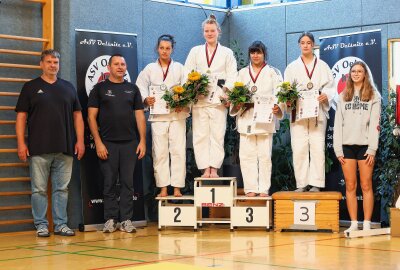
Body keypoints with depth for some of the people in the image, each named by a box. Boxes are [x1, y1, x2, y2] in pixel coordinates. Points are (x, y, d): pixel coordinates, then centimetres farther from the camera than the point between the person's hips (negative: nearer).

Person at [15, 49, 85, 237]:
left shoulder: (68, 87, 14)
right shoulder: (30, 87, 6)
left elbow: (77, 115, 14)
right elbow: (21, 116, 3)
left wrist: (80, 141, 5)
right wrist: (21, 143, -6)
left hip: (65, 150, 2)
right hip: (39, 149, -2)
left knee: (62, 189, 5)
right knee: (39, 189, 0)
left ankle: (61, 224, 12)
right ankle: (41, 225, 8)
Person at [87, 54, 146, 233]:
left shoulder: (132, 89, 12)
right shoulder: (100, 88, 5)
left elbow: (140, 116, 10)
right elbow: (91, 116, 0)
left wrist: (142, 141, 1)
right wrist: (98, 142, -8)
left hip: (130, 143, 2)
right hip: (107, 143, -2)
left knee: (128, 183, 2)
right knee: (109, 183, 2)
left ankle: (126, 220, 8)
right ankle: (110, 219, 8)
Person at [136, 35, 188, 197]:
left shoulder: (179, 68, 12)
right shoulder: (150, 68, 14)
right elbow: (140, 85, 8)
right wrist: (146, 99, -12)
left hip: (177, 114, 0)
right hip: (158, 115, 0)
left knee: (178, 150, -6)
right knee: (160, 152, -2)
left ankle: (177, 188, -3)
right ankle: (163, 188, 2)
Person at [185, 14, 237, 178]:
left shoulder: (227, 53, 15)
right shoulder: (195, 51, 18)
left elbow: (232, 76, 6)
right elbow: (187, 73, 9)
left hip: (218, 100, -1)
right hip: (199, 100, 1)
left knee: (217, 135, -5)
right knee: (200, 135, -4)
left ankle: (214, 169, -3)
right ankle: (205, 169, -2)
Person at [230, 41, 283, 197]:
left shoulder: (273, 72, 12)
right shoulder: (243, 73, 20)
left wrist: (277, 107, -18)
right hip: (246, 118, 2)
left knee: (264, 155, -3)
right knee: (247, 155, -3)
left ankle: (264, 189, 2)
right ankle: (250, 188, 1)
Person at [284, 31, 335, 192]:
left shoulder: (322, 66, 14)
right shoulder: (292, 67, 15)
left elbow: (330, 87, 8)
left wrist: (326, 96, -13)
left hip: (318, 111, 0)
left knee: (318, 148, -7)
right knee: (299, 149, -7)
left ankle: (315, 183, -5)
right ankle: (301, 184, -3)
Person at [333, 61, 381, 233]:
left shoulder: (373, 96, 6)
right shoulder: (343, 96, 14)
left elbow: (374, 124, -2)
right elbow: (338, 124, 10)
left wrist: (372, 149, -10)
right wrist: (338, 149, 1)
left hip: (364, 146, -3)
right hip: (347, 146, 3)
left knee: (366, 186, -2)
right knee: (350, 186, 2)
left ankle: (367, 224, 1)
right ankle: (354, 224, 6)